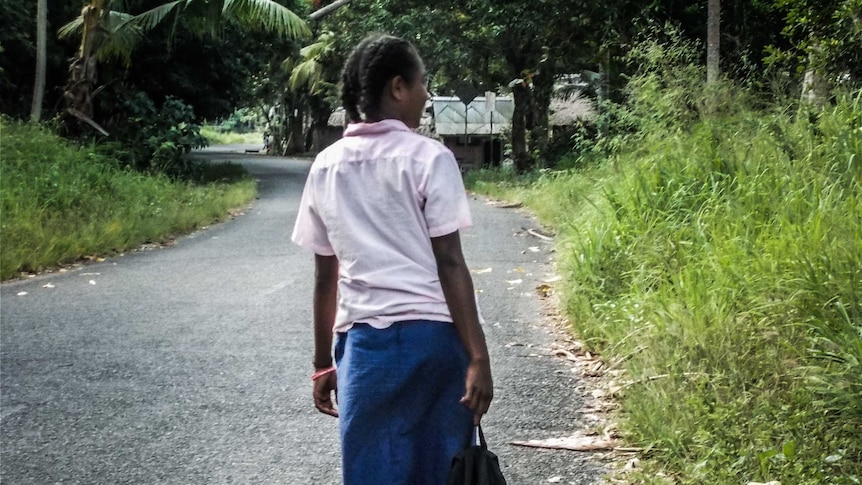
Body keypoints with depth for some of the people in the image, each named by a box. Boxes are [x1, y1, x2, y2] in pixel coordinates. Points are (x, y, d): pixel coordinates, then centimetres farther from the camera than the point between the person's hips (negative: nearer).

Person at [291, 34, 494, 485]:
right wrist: (478, 357, -9)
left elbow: (325, 276, 10)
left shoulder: (326, 167, 8)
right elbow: (449, 265, -9)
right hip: (434, 337, -3)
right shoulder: (428, 157, -4)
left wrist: (323, 363, 17)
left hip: (366, 340, 3)